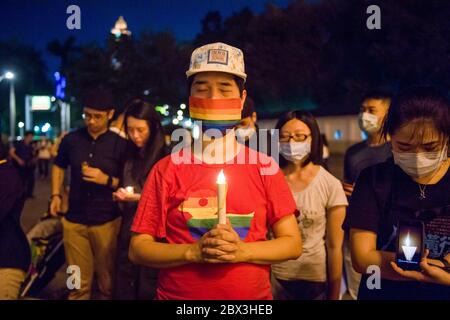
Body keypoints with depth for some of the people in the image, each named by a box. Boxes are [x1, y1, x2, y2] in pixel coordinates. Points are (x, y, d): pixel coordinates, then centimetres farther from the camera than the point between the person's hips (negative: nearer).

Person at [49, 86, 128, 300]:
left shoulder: (120, 144, -5)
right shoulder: (71, 140, 4)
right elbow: (59, 166, 22)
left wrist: (106, 180, -17)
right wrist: (56, 195, 11)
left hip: (107, 222, -2)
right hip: (74, 220, 2)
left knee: (108, 283, 9)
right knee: (78, 284, 11)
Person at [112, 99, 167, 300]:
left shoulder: (165, 158, -10)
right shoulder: (129, 156, 10)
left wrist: (138, 197, -17)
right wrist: (120, 196, 2)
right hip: (128, 232, 6)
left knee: (148, 291, 5)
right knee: (123, 289, 13)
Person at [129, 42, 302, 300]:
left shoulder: (265, 167, -5)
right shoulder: (167, 170, -6)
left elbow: (292, 243, -2)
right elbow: (138, 249, -5)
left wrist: (242, 251, -18)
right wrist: (194, 252, -20)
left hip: (253, 296, 1)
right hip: (177, 295, 0)